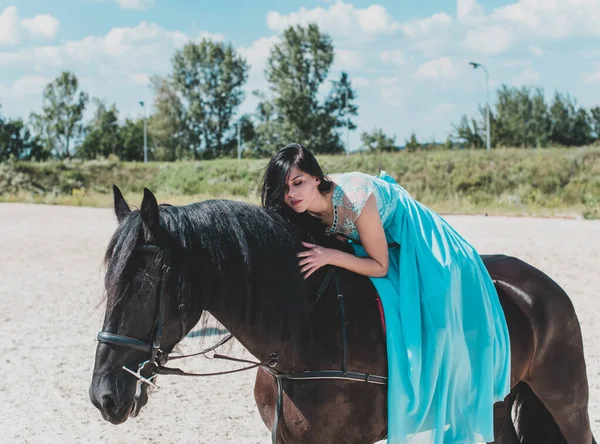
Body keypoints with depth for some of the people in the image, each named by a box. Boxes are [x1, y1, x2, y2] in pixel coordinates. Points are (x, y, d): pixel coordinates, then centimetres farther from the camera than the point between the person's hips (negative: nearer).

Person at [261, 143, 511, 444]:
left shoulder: (354, 198, -36)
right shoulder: (308, 208, -13)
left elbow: (380, 267, -27)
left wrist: (330, 256, -36)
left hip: (419, 254, -8)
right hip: (382, 245, 8)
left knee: (433, 329, -10)